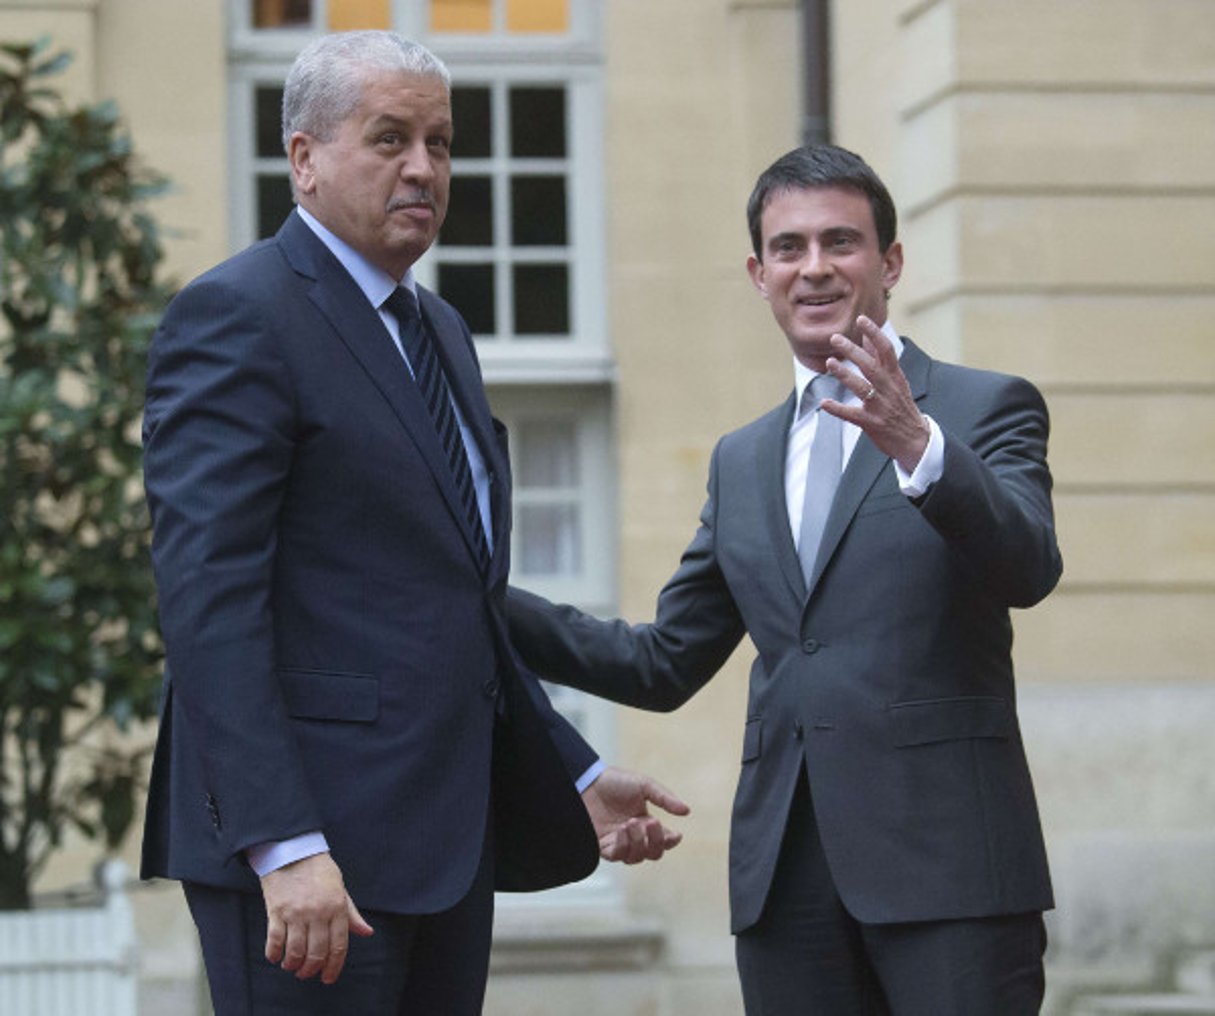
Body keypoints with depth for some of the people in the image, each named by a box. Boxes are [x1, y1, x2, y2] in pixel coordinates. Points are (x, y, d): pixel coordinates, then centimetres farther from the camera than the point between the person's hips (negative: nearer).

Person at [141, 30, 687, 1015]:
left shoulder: (439, 330, 20)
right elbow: (207, 595, -17)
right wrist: (284, 850, -25)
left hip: (449, 840, 8)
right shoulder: (236, 316, -8)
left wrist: (575, 780, 22)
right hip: (309, 843, -8)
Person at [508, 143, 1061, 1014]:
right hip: (787, 877, 5)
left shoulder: (985, 409, 4)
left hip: (944, 861, -5)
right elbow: (663, 665, 21)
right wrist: (483, 604, 10)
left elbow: (1029, 568, -14)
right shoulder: (742, 463, 20)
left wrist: (916, 445, -31)